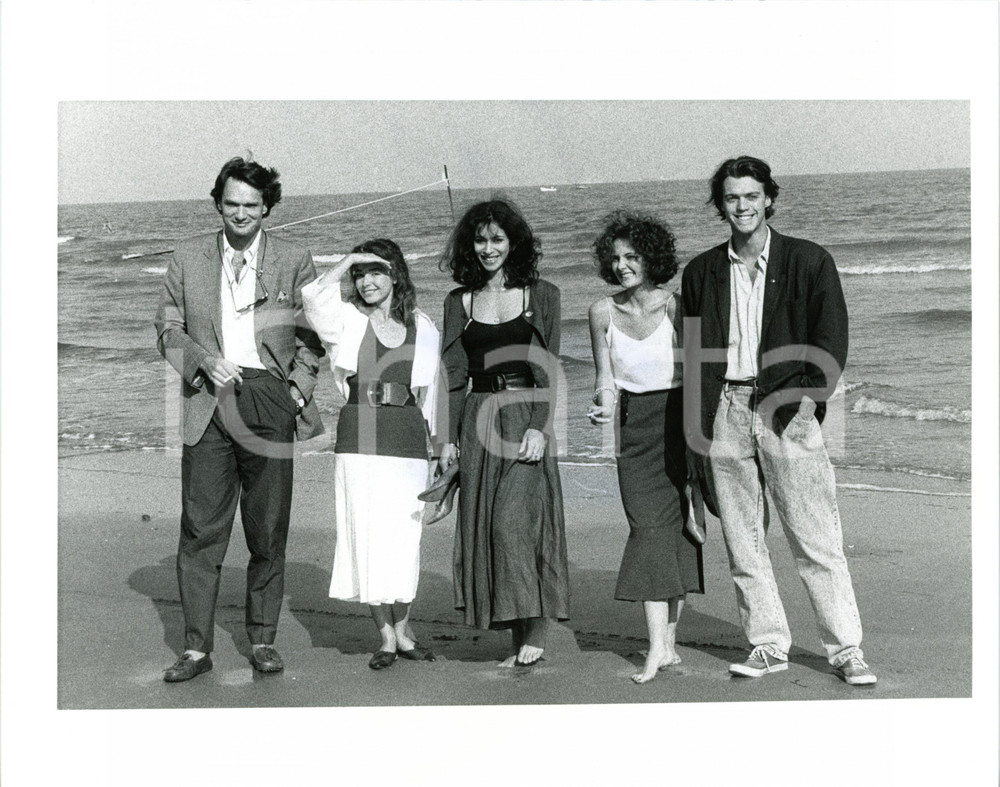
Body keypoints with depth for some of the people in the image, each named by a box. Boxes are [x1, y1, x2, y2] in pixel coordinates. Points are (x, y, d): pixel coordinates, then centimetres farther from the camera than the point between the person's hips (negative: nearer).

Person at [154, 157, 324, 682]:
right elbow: (167, 328, 11)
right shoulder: (187, 257, 10)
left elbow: (311, 337, 11)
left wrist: (299, 389, -2)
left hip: (270, 401, 0)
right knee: (200, 530, -2)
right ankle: (196, 647, 4)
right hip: (207, 402, 0)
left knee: (268, 531, 4)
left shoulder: (294, 263, 8)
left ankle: (262, 640, 16)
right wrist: (205, 360, -6)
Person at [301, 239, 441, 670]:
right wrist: (348, 260, -6)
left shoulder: (423, 327, 12)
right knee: (366, 535, 0)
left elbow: (432, 388, 15)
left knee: (404, 536, 3)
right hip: (359, 437, -1)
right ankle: (386, 635, 10)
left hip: (408, 440, 1)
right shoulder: (347, 320, 6)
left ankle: (402, 628, 19)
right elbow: (314, 296, -15)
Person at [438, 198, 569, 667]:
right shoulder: (459, 302, 12)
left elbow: (549, 369, -1)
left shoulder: (540, 295, 4)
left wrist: (539, 426, -12)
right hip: (478, 421, 4)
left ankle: (535, 633, -4)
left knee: (515, 519, -15)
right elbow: (454, 374, 10)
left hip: (525, 418, -3)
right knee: (483, 522, 1)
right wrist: (449, 436, 3)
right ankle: (518, 641, 9)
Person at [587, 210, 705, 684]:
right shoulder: (603, 312, 4)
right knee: (648, 525, -8)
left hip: (678, 421, -2)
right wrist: (604, 402, -14)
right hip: (634, 429, 2)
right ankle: (660, 646, -12)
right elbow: (605, 376, 8)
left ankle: (666, 641, 5)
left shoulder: (676, 306, -6)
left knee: (675, 525, -3)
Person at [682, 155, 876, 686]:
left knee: (817, 540, -3)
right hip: (724, 413, 3)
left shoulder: (810, 262, 3)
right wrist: (695, 432, 6)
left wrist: (806, 399, -11)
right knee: (741, 541, 6)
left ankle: (846, 650, 5)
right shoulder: (701, 272, 12)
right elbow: (692, 354, 13)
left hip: (786, 410, -3)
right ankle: (768, 646, 16)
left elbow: (831, 342, 2)